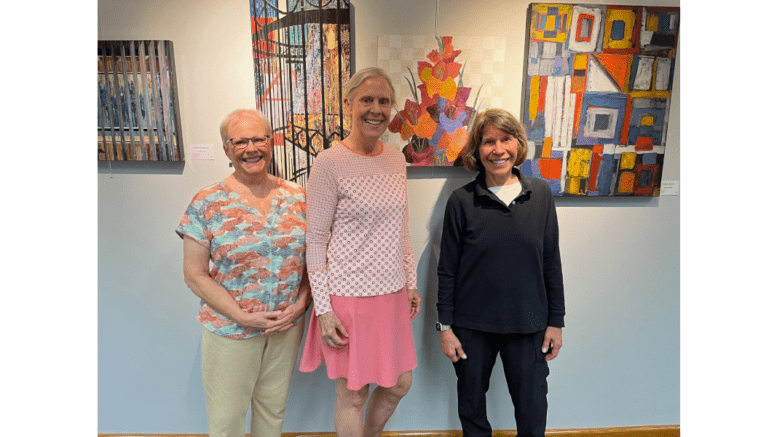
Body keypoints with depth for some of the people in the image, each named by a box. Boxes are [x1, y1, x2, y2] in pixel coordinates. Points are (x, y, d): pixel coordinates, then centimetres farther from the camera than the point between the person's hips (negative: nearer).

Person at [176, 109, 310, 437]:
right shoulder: (207, 204, -10)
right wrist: (244, 317, -15)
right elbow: (195, 275, -8)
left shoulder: (297, 198, -2)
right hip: (230, 328, -2)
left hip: (289, 323, 3)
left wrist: (301, 303, -10)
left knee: (274, 408, 20)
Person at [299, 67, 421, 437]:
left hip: (392, 294, 6)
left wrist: (411, 283, 14)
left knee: (400, 383, 21)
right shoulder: (329, 163, -13)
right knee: (352, 395, 11)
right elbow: (315, 240, -11)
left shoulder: (396, 159, 5)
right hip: (348, 297, -6)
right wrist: (323, 309, -12)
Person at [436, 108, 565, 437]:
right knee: (471, 405, 18)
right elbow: (447, 270, -4)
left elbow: (551, 261, 3)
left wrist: (556, 321, 4)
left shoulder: (540, 194, -2)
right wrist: (445, 327, -4)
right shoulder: (461, 201, -9)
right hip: (473, 326, -1)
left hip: (528, 325, 2)